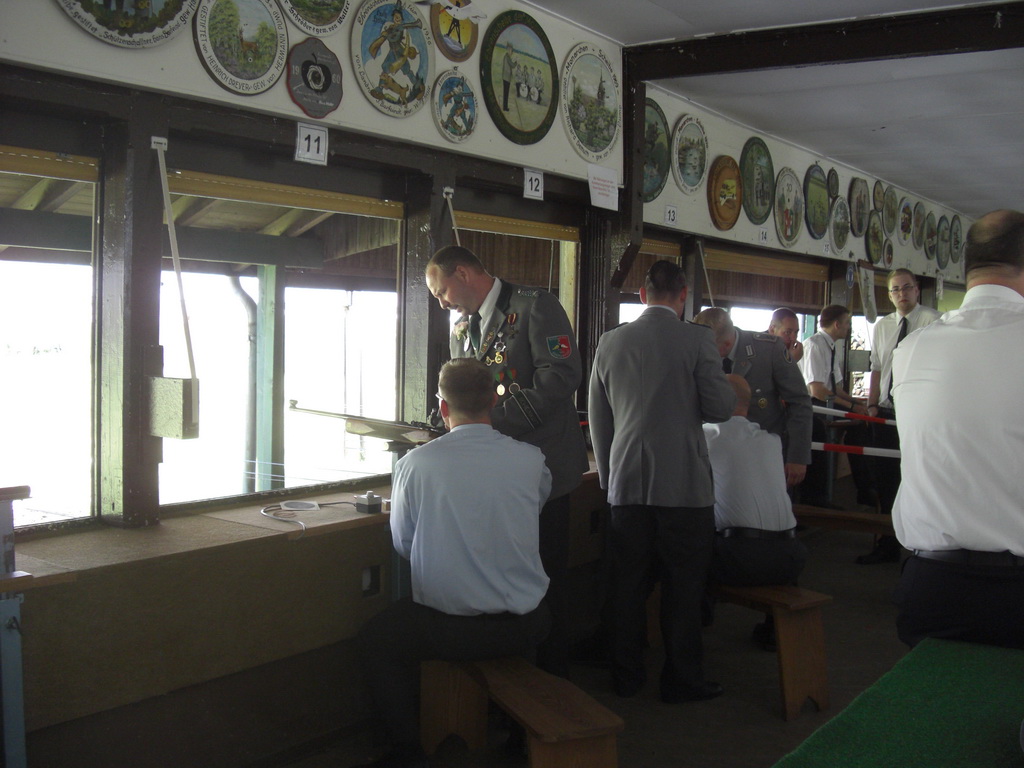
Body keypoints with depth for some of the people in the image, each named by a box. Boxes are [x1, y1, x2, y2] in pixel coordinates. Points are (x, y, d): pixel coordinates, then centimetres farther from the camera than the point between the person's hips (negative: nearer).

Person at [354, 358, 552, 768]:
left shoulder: (414, 463, -12)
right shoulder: (531, 461, -7)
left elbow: (403, 544, 1)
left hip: (449, 630, -3)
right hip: (524, 627, 3)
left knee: (375, 638, 22)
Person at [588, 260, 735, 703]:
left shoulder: (610, 343, 5)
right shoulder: (696, 340, -7)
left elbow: (598, 418, 11)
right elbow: (720, 408, -7)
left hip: (627, 483, 4)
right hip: (684, 484, -3)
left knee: (629, 584, 11)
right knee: (683, 587, 6)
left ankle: (626, 676, 20)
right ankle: (682, 680, 14)